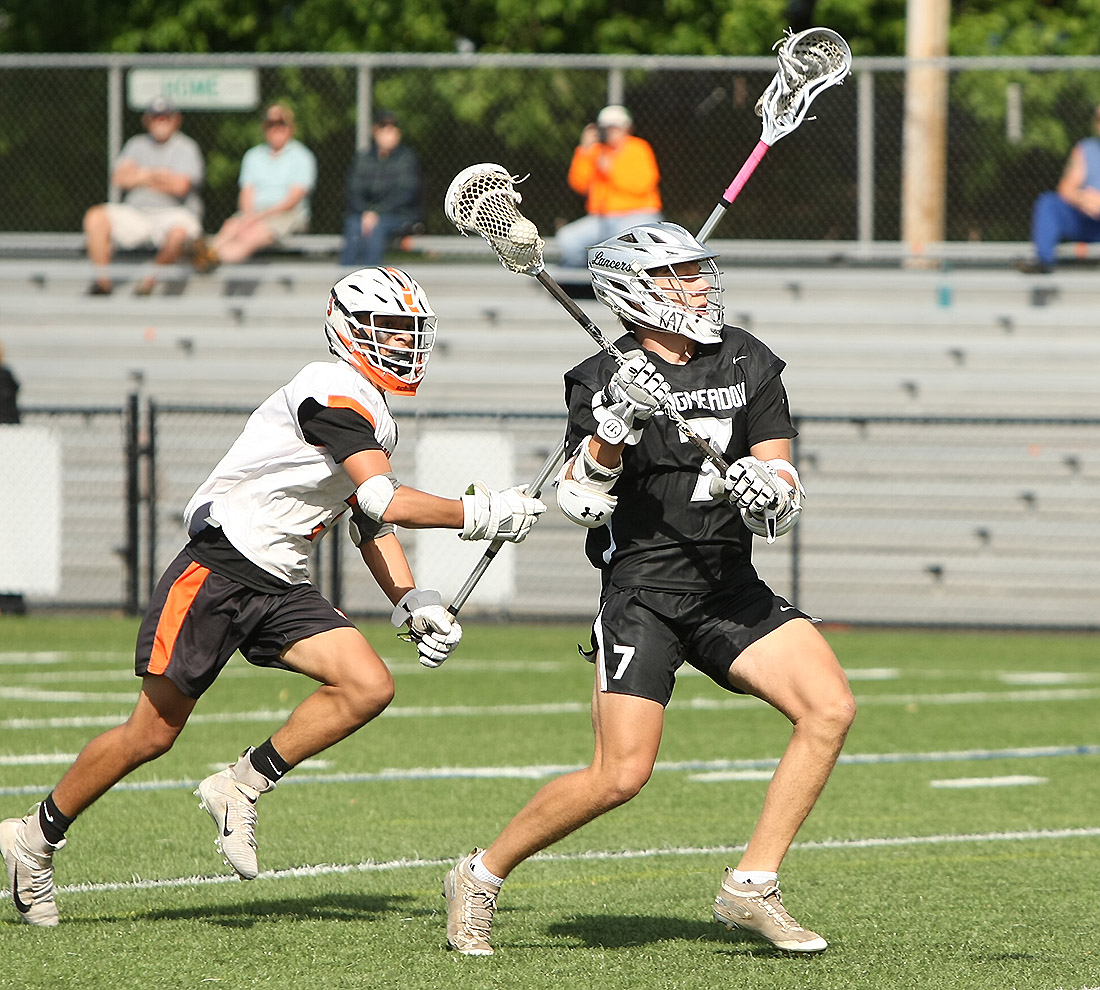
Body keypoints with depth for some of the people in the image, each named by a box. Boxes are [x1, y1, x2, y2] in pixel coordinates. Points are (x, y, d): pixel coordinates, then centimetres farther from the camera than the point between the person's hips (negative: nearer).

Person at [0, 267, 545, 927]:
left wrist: (412, 602, 7)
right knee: (153, 734, -3)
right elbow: (387, 502, -24)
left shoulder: (375, 419, 14)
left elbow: (371, 525, 21)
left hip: (283, 589, 9)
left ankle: (241, 788, 0)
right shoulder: (334, 392, -16)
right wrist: (478, 515, -17)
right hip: (218, 571, -9)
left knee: (369, 687, -12)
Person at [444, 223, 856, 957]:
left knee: (831, 709, -11)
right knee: (622, 774, -16)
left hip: (731, 587, 5)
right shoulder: (606, 380, -7)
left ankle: (753, 885, -4)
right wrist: (615, 425, -31)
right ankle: (480, 880, 4)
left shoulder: (748, 365, 6)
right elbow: (578, 503, -16)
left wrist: (769, 492, -21)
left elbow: (786, 486, 2)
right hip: (642, 588, -5)